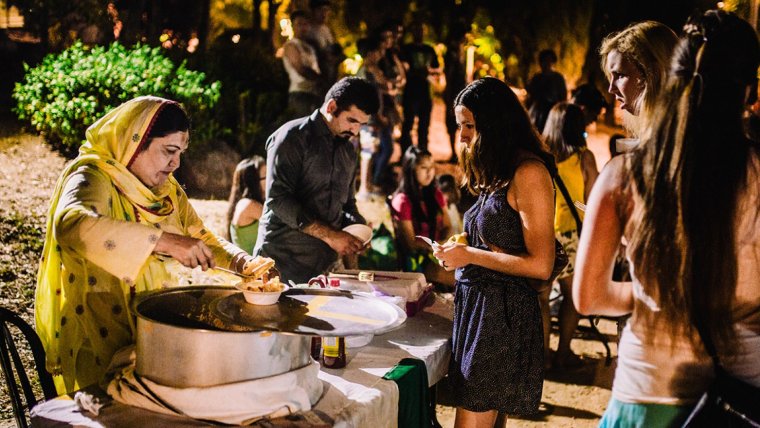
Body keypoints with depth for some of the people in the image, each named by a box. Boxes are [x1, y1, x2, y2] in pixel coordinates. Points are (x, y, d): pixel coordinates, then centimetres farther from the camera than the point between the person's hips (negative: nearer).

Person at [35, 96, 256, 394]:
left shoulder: (167, 189, 11)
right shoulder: (92, 177, -13)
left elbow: (203, 240, 21)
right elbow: (71, 224, -35)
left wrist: (244, 263, -1)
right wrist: (162, 240, -42)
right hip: (101, 347, -7)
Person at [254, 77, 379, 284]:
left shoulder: (348, 151, 16)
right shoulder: (293, 137, -6)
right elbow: (279, 199, -16)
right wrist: (329, 234, -19)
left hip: (325, 265, 6)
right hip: (282, 262, -6)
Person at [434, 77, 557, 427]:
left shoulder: (529, 172, -13)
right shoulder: (497, 171, 15)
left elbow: (540, 265, -17)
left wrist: (470, 255, -12)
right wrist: (459, 250, 6)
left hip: (502, 312, -9)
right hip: (475, 306, 9)